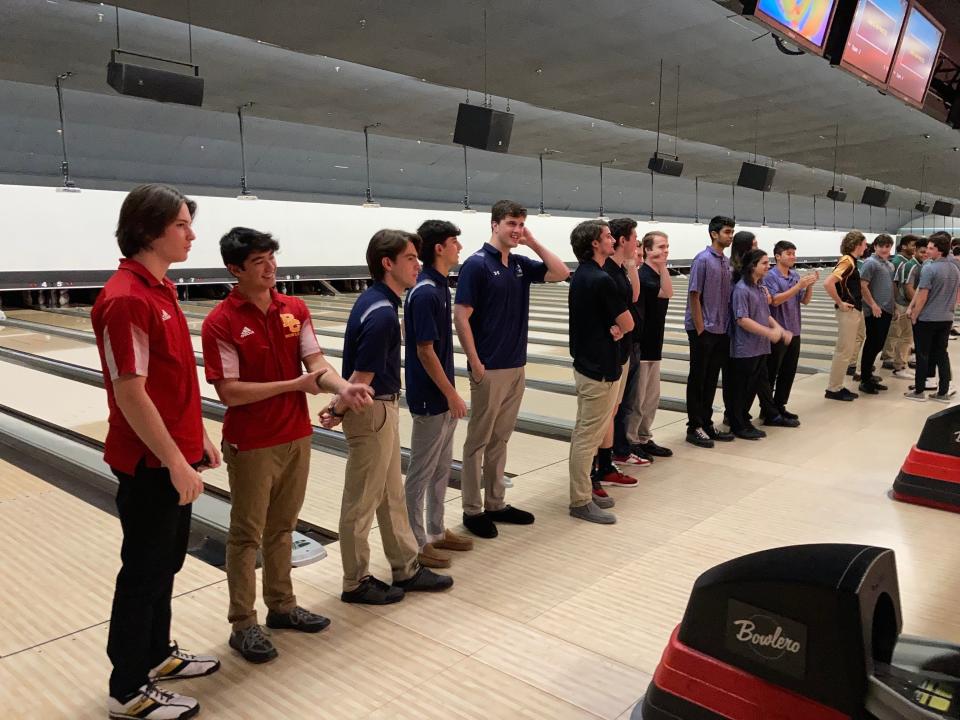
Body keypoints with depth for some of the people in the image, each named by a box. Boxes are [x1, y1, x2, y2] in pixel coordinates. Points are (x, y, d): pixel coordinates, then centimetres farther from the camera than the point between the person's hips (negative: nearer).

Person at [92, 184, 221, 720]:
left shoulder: (160, 289, 9)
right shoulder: (126, 299, -22)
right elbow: (130, 394, -23)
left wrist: (198, 436, 17)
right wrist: (176, 462, -21)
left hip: (174, 455, 9)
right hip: (151, 465, -9)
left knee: (166, 562, 21)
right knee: (143, 571, 5)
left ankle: (157, 654, 39)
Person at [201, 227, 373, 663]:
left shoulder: (296, 309, 1)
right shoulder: (221, 323, -16)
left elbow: (316, 362, -5)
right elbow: (229, 392, -19)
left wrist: (343, 388, -26)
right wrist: (295, 384, -20)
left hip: (296, 437, 6)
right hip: (250, 445, -5)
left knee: (282, 527, 18)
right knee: (247, 534, 7)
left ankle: (281, 606, 34)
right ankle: (243, 625, 20)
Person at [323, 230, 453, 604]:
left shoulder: (376, 300, 8)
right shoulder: (382, 313, -24)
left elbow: (361, 368, 12)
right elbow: (362, 377, -22)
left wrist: (340, 402, 13)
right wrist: (339, 412, -9)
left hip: (382, 408, 10)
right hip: (372, 411, -10)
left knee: (392, 495, 18)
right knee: (362, 501, 5)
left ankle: (407, 569, 31)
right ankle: (356, 583, 21)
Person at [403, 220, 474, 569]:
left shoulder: (439, 286, 9)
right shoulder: (425, 293, -20)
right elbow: (425, 350, -21)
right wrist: (451, 394, -16)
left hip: (441, 395, 10)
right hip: (431, 398, -10)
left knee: (442, 468, 18)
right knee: (422, 472, 2)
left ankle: (436, 531, 31)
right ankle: (416, 543, 15)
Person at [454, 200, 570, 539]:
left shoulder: (520, 264, 10)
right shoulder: (477, 264, -11)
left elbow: (561, 273, 10)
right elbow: (461, 316, -14)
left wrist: (533, 243, 2)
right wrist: (475, 363, -16)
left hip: (516, 366, 7)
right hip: (489, 369, -7)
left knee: (500, 439, 14)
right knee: (478, 440, 3)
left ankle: (495, 503, 24)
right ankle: (472, 510, 13)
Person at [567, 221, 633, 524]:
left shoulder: (580, 275, 9)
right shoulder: (601, 279, -20)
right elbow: (628, 324, -13)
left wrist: (611, 326, -3)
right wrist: (619, 325, 9)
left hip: (585, 362, 10)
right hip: (600, 368, -10)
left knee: (583, 432, 16)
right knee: (589, 436, -2)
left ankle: (582, 491, 26)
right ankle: (581, 502, 6)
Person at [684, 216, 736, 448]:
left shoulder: (727, 262, 11)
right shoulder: (703, 259, -10)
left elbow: (727, 297, 15)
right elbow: (694, 296, -13)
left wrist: (727, 327, 8)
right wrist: (700, 329, -15)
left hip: (721, 331, 7)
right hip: (703, 330, -7)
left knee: (712, 378, 12)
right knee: (698, 379, 2)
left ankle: (707, 423, 22)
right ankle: (694, 427, 10)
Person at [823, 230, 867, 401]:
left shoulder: (851, 261, 12)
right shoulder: (847, 261, -16)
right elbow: (828, 283, -29)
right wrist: (840, 303, -20)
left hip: (855, 311, 10)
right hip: (848, 312, -10)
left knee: (848, 352, 13)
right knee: (844, 351, -4)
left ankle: (837, 386, 19)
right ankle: (833, 389, 2)